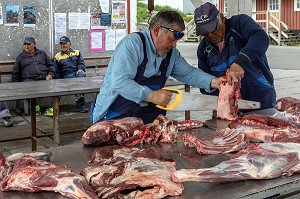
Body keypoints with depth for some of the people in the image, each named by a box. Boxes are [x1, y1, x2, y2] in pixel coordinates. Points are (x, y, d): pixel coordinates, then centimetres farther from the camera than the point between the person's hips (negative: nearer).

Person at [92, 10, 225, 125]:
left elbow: (189, 73, 19)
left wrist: (212, 82, 2)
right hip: (114, 117, -7)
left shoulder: (171, 53, 10)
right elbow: (119, 82, -25)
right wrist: (151, 95, -25)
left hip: (147, 117, 7)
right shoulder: (132, 44, -16)